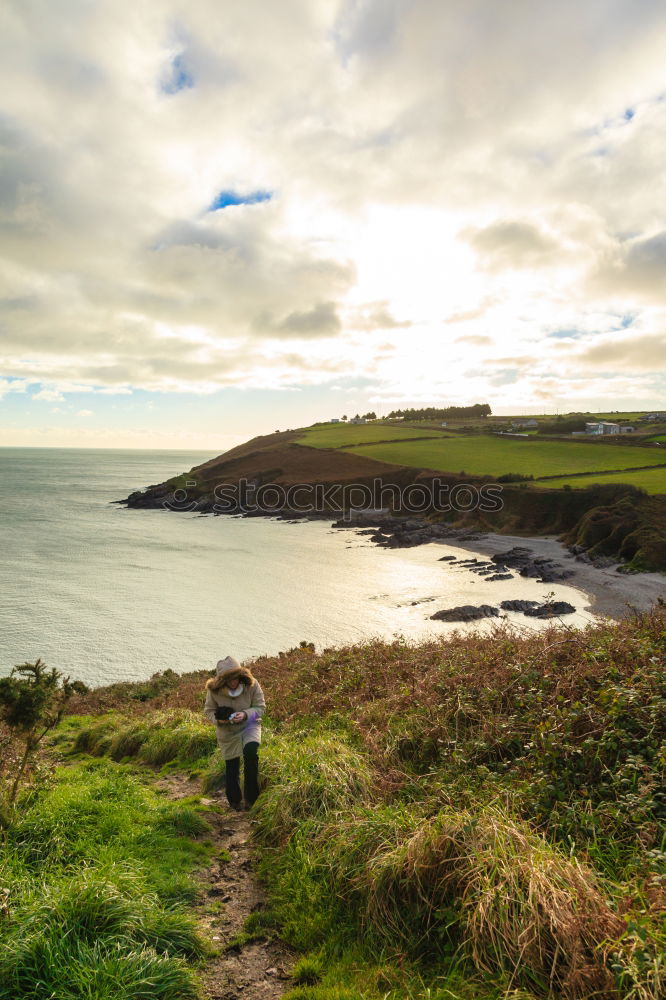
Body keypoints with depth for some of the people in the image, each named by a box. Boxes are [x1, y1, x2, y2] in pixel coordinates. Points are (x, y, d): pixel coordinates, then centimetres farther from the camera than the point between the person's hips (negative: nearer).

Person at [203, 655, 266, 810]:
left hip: (250, 725, -2)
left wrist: (245, 714, -31)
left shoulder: (252, 684, -22)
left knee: (251, 751, -28)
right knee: (231, 765, 11)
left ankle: (251, 797, -11)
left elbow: (260, 707, -13)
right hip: (228, 731, 2)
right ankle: (235, 802, 36)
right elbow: (208, 711, -5)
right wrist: (219, 719, -26)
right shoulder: (214, 689, -19)